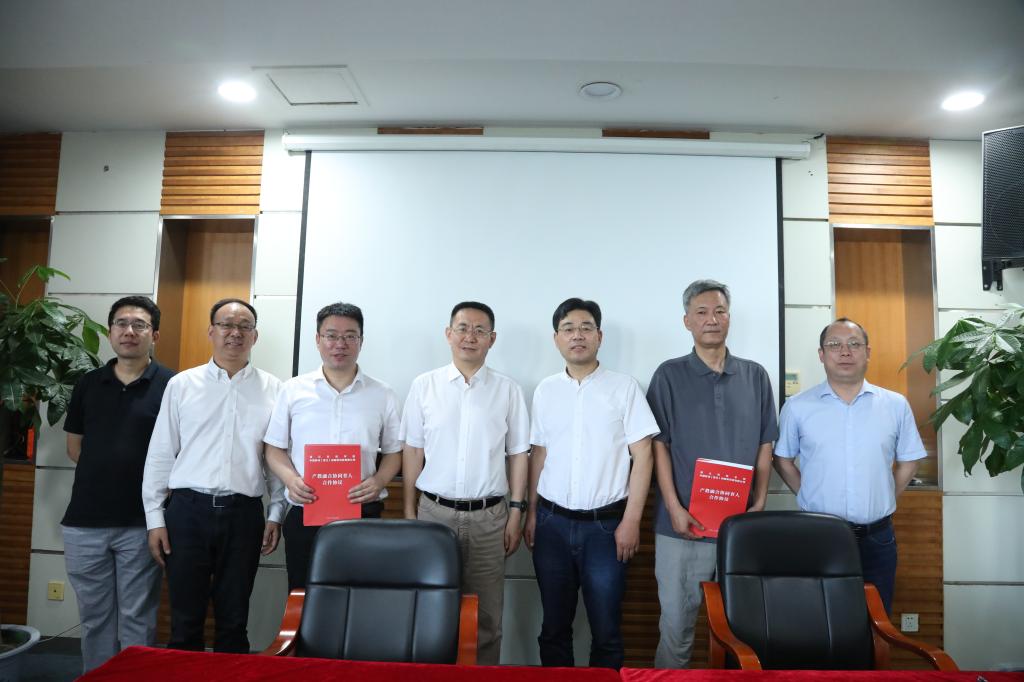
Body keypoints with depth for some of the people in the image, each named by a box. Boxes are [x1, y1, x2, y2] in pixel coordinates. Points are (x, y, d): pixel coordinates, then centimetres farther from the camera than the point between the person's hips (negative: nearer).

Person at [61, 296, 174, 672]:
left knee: (137, 619, 7)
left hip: (141, 522, -4)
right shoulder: (88, 384, 8)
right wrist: (105, 472, 5)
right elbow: (74, 446, 16)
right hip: (85, 520, 4)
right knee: (94, 617, 15)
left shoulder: (171, 385, -4)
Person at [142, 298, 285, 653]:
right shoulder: (182, 385, 4)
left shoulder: (273, 390, 4)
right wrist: (155, 518, 2)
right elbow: (160, 454, 5)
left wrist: (276, 514, 2)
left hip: (244, 513, 0)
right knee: (185, 620, 8)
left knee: (234, 621, 11)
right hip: (188, 509, 0)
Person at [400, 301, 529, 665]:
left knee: (486, 615, 6)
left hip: (488, 516, 0)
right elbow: (412, 452, 5)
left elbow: (517, 454, 6)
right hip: (434, 511, 0)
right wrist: (409, 512, 3)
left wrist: (516, 513, 2)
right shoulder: (424, 385, 3)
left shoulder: (508, 390, 3)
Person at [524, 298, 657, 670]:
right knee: (554, 624, 13)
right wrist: (531, 513, 9)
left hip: (605, 523, -3)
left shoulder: (624, 387, -3)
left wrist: (631, 521, -8)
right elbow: (538, 454, 12)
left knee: (606, 628, 5)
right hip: (552, 522, 3)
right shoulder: (545, 390, 6)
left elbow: (642, 456, -4)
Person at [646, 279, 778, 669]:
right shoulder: (670, 375, 0)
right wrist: (674, 509, -11)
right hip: (683, 524, -2)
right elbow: (659, 446, -3)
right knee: (676, 624, 5)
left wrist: (760, 503, -1)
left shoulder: (755, 376, 8)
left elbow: (764, 446, 10)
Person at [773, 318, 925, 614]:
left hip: (877, 537, 2)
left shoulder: (896, 405, 2)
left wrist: (881, 501, 6)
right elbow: (783, 459, 8)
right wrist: (809, 496, 1)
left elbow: (909, 461, 11)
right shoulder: (797, 407, -2)